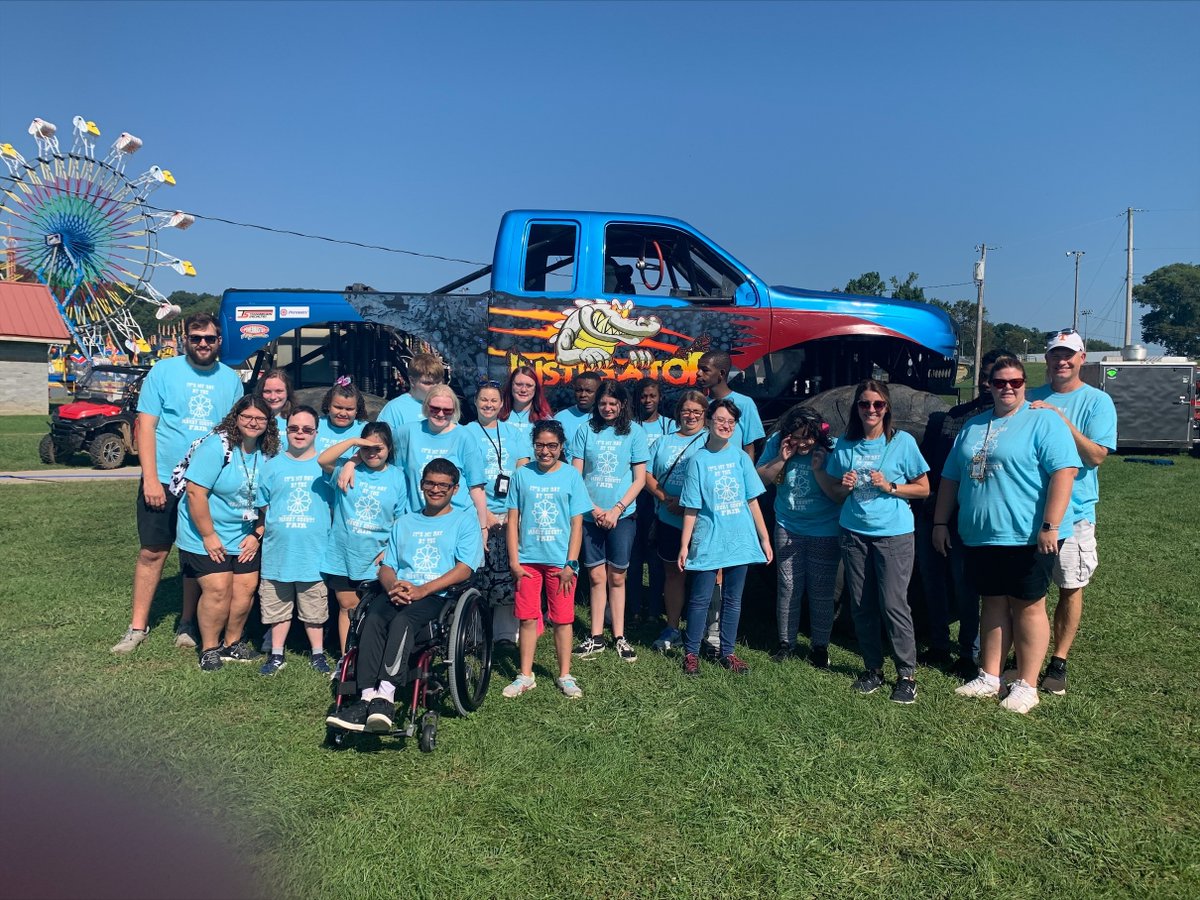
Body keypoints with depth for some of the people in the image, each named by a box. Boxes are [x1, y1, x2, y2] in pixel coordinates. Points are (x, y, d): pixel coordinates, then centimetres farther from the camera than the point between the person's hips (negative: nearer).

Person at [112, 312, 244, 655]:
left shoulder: (231, 379, 6)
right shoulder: (164, 371, -2)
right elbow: (146, 425, -5)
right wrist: (151, 479, -12)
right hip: (162, 482, -2)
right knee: (152, 553, 5)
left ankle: (187, 626, 23)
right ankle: (138, 627, 18)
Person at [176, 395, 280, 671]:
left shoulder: (268, 453, -1)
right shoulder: (217, 446, -18)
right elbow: (195, 493, -20)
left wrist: (257, 535, 0)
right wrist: (209, 536, -18)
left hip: (245, 537, 5)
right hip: (206, 535, -5)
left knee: (246, 587, 3)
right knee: (218, 589, -10)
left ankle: (232, 643, 23)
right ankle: (209, 649, 10)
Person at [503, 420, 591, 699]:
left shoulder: (571, 475, 0)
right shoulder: (522, 474, 2)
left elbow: (577, 524, -1)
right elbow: (513, 520, 3)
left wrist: (570, 564, -6)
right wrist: (514, 562, -2)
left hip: (560, 562, -1)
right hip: (528, 560, 1)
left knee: (563, 619, 6)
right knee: (528, 619, 6)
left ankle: (565, 676, 19)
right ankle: (525, 676, 19)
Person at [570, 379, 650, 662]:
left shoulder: (634, 432, 2)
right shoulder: (586, 431, 4)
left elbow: (640, 479, 1)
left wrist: (616, 510, -9)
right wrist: (594, 509, -8)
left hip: (622, 514, -1)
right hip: (590, 515, 1)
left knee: (616, 577, 4)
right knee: (596, 576, 4)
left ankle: (619, 637, 14)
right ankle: (596, 638, 13)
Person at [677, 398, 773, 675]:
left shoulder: (740, 457, 3)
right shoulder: (699, 460, -3)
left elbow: (753, 501, 5)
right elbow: (691, 508, -3)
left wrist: (765, 538, 4)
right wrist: (684, 545, -5)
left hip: (740, 540, 3)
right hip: (708, 541, -3)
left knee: (733, 600, 11)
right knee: (700, 599, 2)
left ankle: (728, 653, 24)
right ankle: (691, 653, 16)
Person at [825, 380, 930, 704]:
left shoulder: (903, 442, -3)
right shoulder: (845, 446, 6)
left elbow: (923, 488, 1)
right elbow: (835, 492, 15)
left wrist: (890, 487, -14)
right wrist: (844, 487, -7)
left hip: (894, 534, -3)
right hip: (854, 533, 4)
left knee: (893, 604, -5)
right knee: (861, 605, 7)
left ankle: (907, 674, 9)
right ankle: (873, 668, 22)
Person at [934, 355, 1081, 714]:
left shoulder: (1043, 421, -5)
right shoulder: (972, 427, 15)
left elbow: (1064, 472, -15)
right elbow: (950, 478, 19)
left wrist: (1050, 526, -22)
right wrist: (940, 523, 14)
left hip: (1027, 537, -6)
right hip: (980, 537, 6)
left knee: (1028, 606, 2)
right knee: (993, 604, 13)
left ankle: (1026, 685, 12)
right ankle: (989, 677, 22)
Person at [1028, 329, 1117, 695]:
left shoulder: (1098, 401, -2)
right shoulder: (1032, 399, 7)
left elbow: (1096, 456, -13)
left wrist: (1062, 420, -21)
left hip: (1074, 510, -2)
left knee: (1070, 587, 5)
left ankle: (1058, 663, 17)